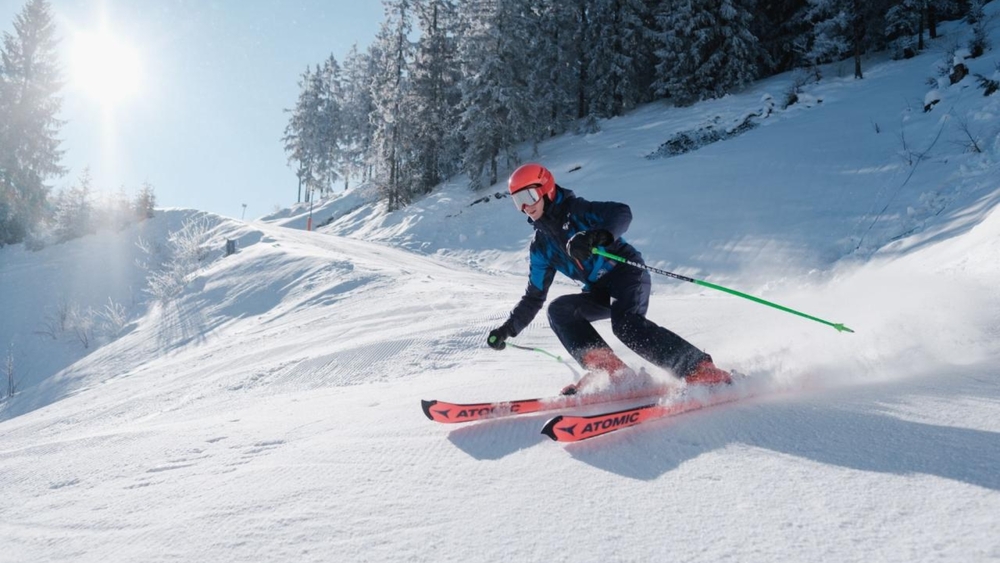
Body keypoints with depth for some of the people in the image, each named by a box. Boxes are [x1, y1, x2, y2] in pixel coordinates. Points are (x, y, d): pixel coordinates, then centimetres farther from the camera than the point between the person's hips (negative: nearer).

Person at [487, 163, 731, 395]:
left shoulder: (575, 210, -6)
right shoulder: (541, 245, 12)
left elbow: (622, 212, -24)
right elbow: (535, 296, 17)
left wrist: (596, 236, -43)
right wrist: (508, 329, 10)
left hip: (627, 273, -7)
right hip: (600, 292, 7)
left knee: (626, 325, -32)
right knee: (558, 310, -17)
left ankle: (700, 370, -30)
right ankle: (607, 367, -25)